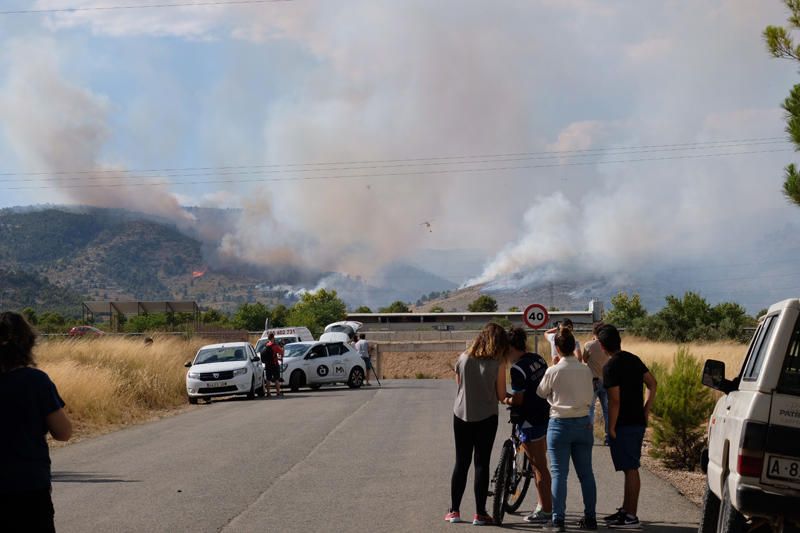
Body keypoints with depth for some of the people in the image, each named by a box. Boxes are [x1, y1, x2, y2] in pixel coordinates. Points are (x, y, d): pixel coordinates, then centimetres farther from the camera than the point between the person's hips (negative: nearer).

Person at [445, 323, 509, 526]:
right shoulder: (498, 363, -11)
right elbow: (501, 395, -7)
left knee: (461, 463, 11)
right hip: (486, 417, -3)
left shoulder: (463, 359, -2)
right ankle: (480, 513, 4)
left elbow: (459, 384, 8)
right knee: (482, 463, 4)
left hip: (461, 416, 3)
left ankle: (454, 511, 13)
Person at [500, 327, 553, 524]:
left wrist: (506, 400, -1)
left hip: (530, 421, -9)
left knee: (539, 467, -1)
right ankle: (544, 504, 27)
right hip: (545, 415, 9)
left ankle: (546, 510, 6)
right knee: (540, 465, 19)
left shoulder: (518, 369, -19)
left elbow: (518, 399, -20)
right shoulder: (538, 359, 7)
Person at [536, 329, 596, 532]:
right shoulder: (586, 370, -2)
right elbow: (589, 397, 6)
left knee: (559, 474, 0)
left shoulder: (553, 372, -12)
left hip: (560, 424, -3)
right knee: (586, 473, 11)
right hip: (583, 423, 3)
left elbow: (541, 393, 4)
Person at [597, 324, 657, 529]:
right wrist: (646, 410, 16)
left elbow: (615, 400, -19)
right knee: (630, 468, 15)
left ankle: (631, 517, -4)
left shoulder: (611, 367, -15)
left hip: (624, 425, -9)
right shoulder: (633, 359, 11)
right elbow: (652, 383, 15)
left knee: (630, 469, -6)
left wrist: (612, 428, -14)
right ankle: (626, 510, 24)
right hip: (638, 422, 9)